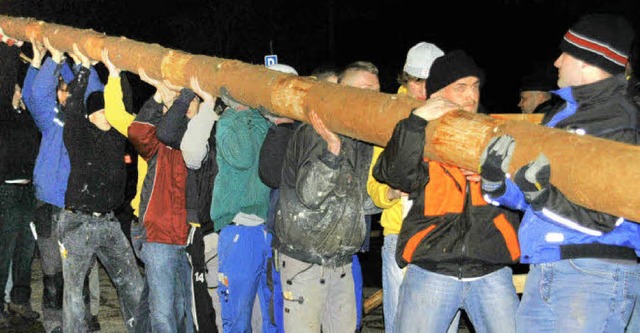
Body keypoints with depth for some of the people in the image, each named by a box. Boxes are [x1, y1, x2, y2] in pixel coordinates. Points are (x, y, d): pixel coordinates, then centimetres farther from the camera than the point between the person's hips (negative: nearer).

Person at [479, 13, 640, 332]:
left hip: (596, 273, -8)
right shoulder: (562, 113, 15)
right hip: (543, 270, 8)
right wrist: (496, 181, -6)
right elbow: (526, 198, 14)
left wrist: (541, 197, -29)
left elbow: (602, 219, -17)